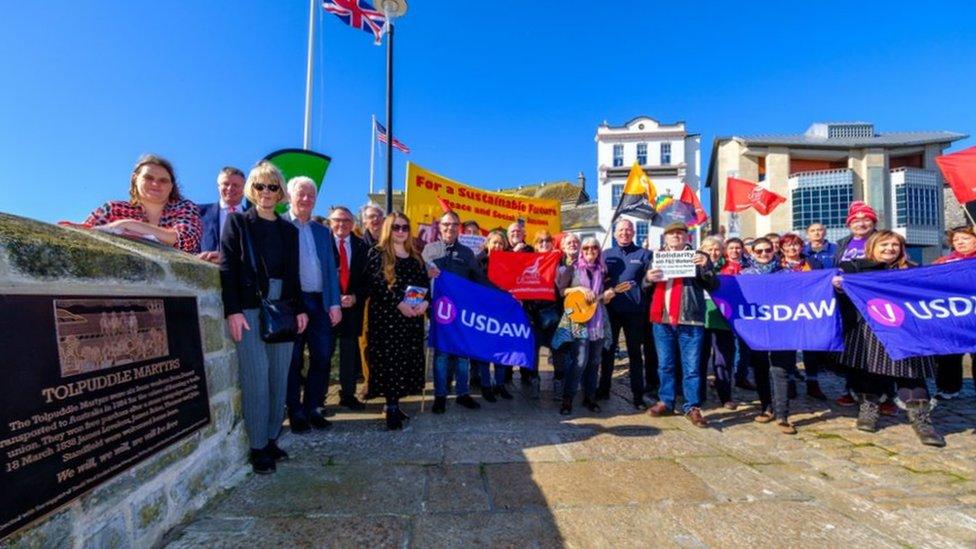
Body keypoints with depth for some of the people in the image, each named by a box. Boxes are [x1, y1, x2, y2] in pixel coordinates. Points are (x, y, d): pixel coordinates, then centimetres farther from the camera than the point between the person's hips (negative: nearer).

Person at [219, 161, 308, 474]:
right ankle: (258, 447, 8)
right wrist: (232, 311, -14)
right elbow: (227, 268, -5)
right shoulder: (237, 222, 3)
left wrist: (299, 308, 5)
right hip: (249, 310, -4)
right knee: (256, 381, -4)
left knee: (279, 380, 7)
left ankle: (271, 440, 19)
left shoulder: (289, 230, 14)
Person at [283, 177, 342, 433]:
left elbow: (331, 269, 13)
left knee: (322, 358, 6)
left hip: (320, 303, 4)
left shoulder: (323, 232, 16)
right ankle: (295, 412, 20)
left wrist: (335, 303, 4)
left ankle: (312, 408, 21)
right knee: (293, 360, 5)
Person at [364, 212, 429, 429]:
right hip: (386, 315, -5)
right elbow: (375, 285, -12)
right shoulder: (377, 253, 0)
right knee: (389, 359, -5)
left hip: (413, 316, 5)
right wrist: (399, 303, -19)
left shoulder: (415, 256, 16)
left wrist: (425, 302, -9)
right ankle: (392, 408, 2)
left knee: (408, 359, 7)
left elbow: (425, 282, 12)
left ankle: (394, 403, 19)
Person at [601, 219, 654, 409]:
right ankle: (603, 389, 25)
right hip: (611, 309, 2)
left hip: (635, 310, -2)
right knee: (608, 350, 12)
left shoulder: (644, 254, 4)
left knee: (635, 352, 7)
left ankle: (638, 395, 16)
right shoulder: (606, 254, 10)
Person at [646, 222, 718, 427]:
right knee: (665, 365, 11)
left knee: (691, 367, 2)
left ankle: (692, 407, 12)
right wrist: (648, 278, -10)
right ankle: (665, 402, 23)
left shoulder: (698, 257, 7)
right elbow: (644, 287, 13)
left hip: (690, 320, -2)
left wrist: (705, 266, -17)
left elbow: (713, 286, 0)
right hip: (662, 319, 3)